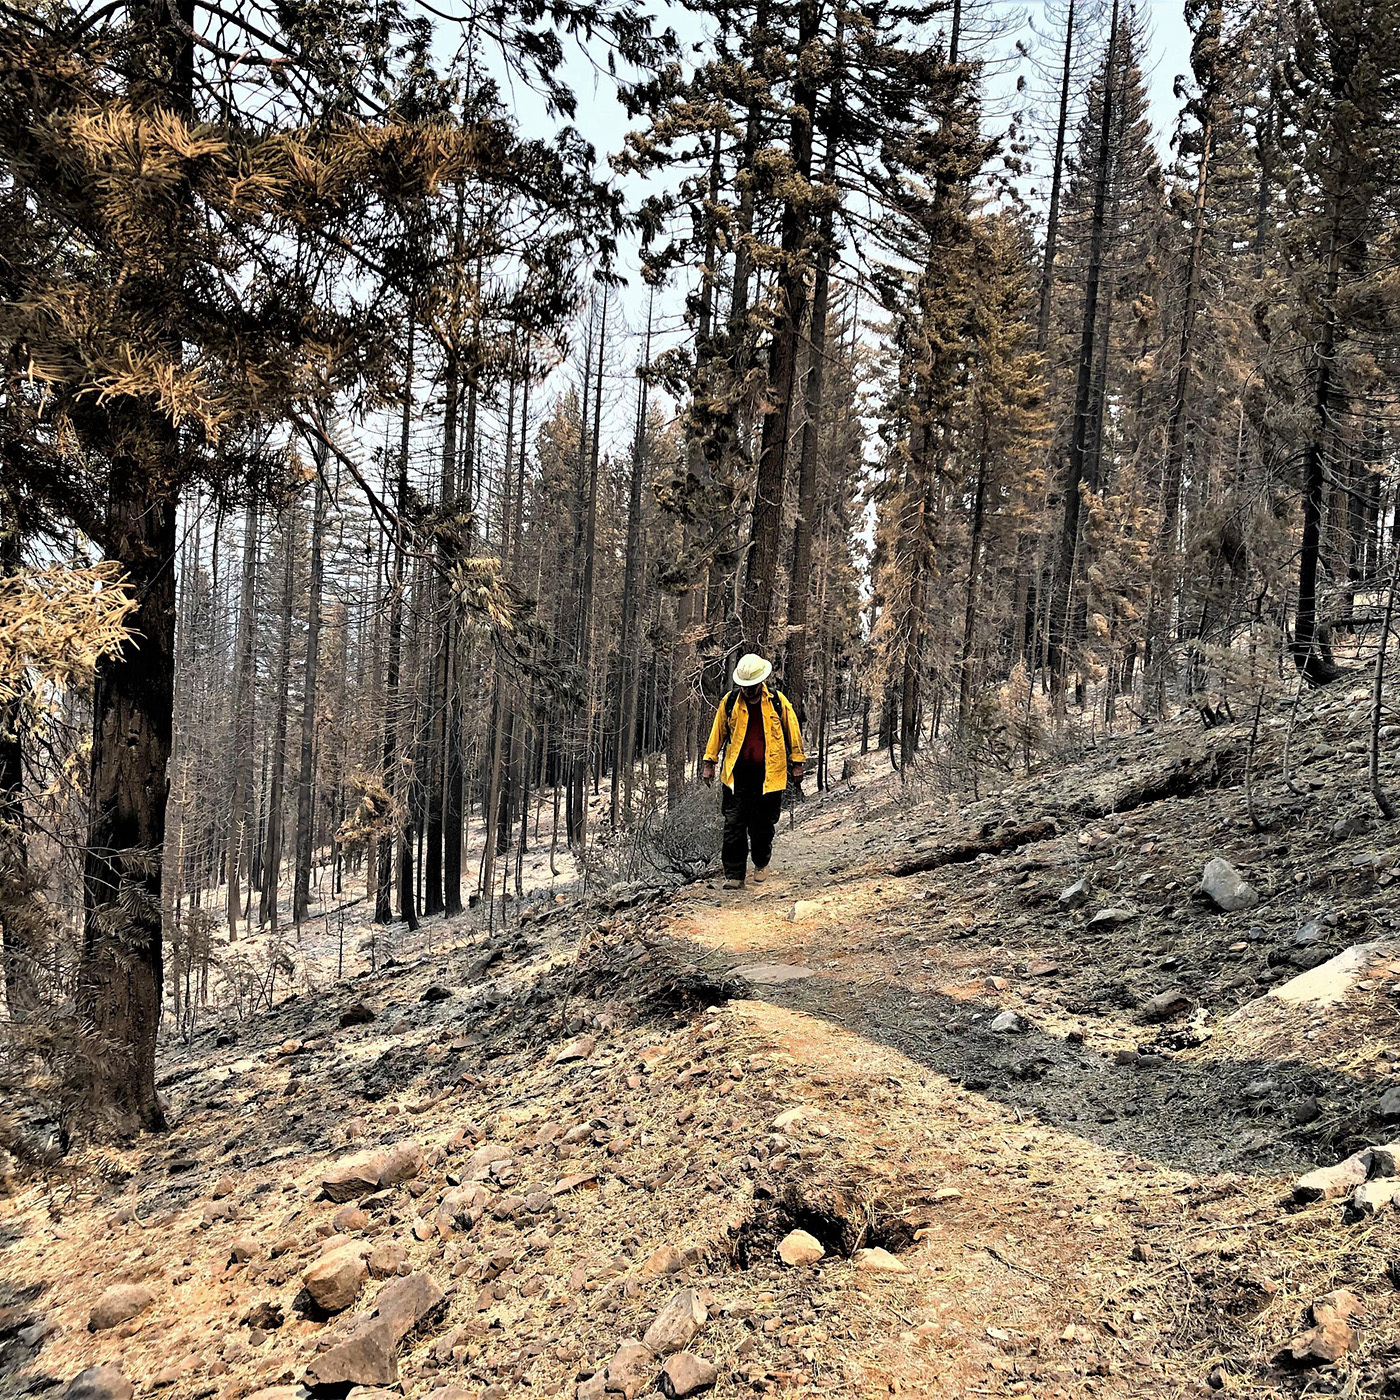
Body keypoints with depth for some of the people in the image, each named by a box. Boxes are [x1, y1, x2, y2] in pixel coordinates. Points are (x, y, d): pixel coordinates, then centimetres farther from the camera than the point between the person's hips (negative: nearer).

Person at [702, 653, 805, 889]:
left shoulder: (778, 701, -1)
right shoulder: (729, 702, 2)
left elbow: (793, 732, 8)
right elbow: (717, 733, 11)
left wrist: (796, 763, 10)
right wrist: (709, 762, 10)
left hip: (769, 774, -1)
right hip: (737, 775, 1)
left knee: (763, 825, 9)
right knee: (733, 826, -3)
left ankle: (761, 864, 33)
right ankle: (734, 874, 6)